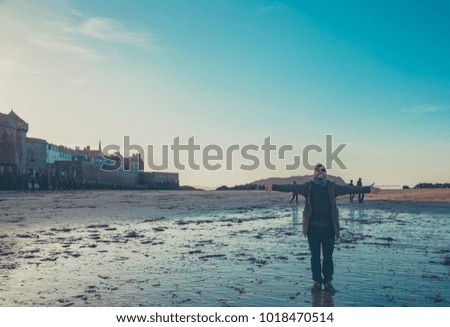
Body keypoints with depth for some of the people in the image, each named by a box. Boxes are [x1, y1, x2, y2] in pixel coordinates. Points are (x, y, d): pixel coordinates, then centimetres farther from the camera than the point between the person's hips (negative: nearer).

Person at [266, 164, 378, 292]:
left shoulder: (332, 187, 5)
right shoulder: (308, 186, 3)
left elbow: (349, 189, 1)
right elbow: (292, 187, -2)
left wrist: (368, 189, -5)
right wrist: (274, 187, -11)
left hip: (328, 227, 0)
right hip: (313, 227, 0)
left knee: (328, 256, 8)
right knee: (315, 256, 8)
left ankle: (328, 281, 20)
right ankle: (317, 281, 19)